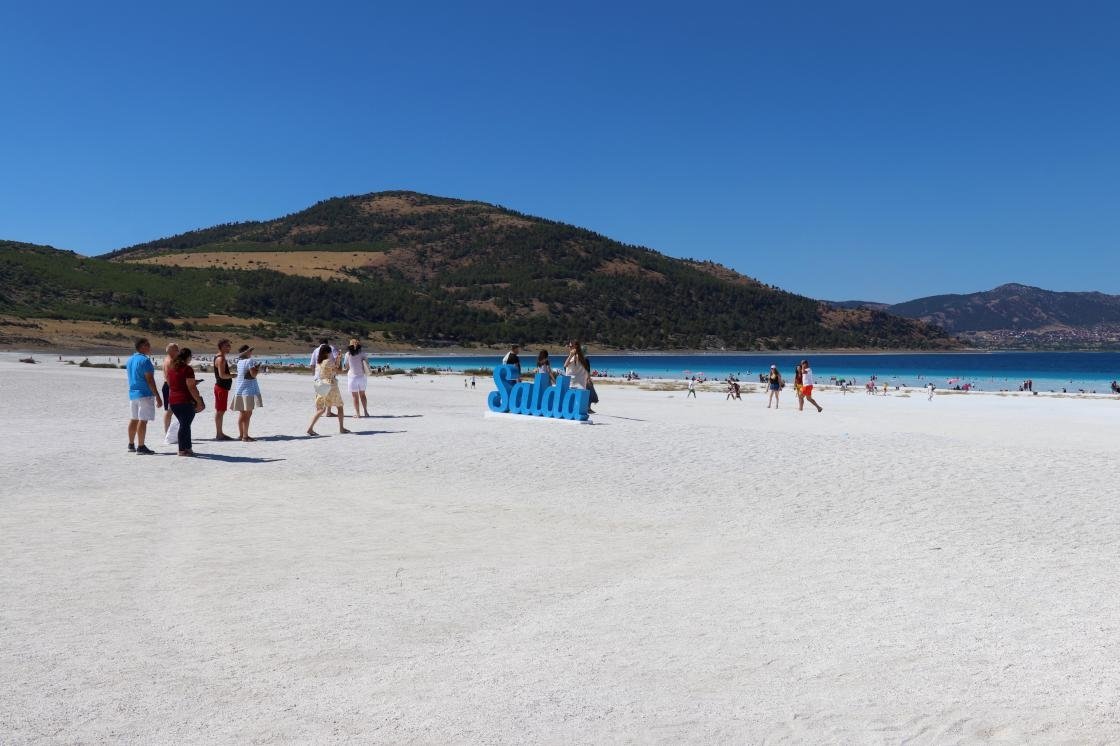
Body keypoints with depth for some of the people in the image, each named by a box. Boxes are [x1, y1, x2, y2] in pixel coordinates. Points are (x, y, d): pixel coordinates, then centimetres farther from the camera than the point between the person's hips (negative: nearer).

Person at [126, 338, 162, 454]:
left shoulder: (130, 360, 14)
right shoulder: (145, 360, -14)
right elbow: (150, 380, -18)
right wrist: (157, 397, -17)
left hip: (132, 393, 9)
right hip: (145, 394, -9)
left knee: (133, 419, 14)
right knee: (143, 420, -7)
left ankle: (131, 445, 21)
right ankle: (140, 447, -8)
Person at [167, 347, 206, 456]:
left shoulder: (171, 368, 11)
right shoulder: (187, 369, -13)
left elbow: (169, 384, 18)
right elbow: (191, 387, -17)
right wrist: (199, 401, -13)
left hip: (173, 400, 7)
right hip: (185, 400, -7)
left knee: (184, 423, 17)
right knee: (185, 424, -1)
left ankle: (188, 446, 21)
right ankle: (182, 449, 1)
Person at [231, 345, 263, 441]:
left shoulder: (239, 361, 10)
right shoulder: (250, 361, -13)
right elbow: (253, 374, -16)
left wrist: (256, 369, 16)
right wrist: (258, 369, 1)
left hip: (239, 391, 8)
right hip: (249, 390, -8)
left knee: (241, 413, 15)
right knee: (247, 414, -6)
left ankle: (240, 434, 20)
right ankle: (245, 436, -8)